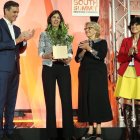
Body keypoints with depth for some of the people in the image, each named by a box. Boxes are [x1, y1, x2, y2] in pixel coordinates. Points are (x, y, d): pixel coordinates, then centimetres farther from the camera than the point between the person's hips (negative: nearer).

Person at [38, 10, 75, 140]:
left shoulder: (66, 35, 11)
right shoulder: (44, 34, 7)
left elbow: (70, 52, 7)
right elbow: (40, 52, 0)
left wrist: (68, 59, -15)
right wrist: (48, 56, -21)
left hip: (63, 68, 1)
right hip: (49, 68, -1)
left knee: (67, 99, -3)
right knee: (50, 99, 2)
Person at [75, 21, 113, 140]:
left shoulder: (102, 42, 1)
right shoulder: (82, 43, 12)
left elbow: (101, 56, -15)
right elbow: (77, 59, 3)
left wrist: (89, 48, -18)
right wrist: (83, 50, -12)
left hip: (98, 73, -3)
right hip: (85, 74, 4)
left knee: (98, 98, -4)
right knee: (87, 98, 1)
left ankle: (98, 130, 3)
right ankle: (91, 129, 7)